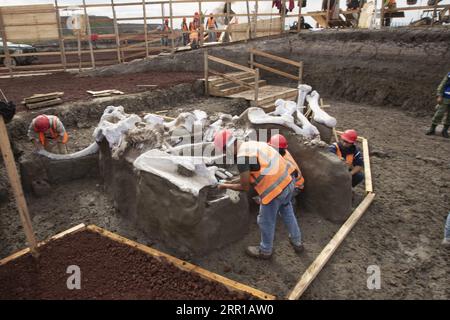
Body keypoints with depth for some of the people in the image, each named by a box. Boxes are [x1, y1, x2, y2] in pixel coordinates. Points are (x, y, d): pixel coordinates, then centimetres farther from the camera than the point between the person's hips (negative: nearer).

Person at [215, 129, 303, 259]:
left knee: (266, 222, 15)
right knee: (288, 213, 30)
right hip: (287, 182, 9)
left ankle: (265, 251, 38)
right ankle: (297, 242, 50)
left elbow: (245, 187, -11)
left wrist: (225, 186, 3)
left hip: (274, 190, -9)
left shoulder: (242, 157, -17)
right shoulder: (253, 144, 10)